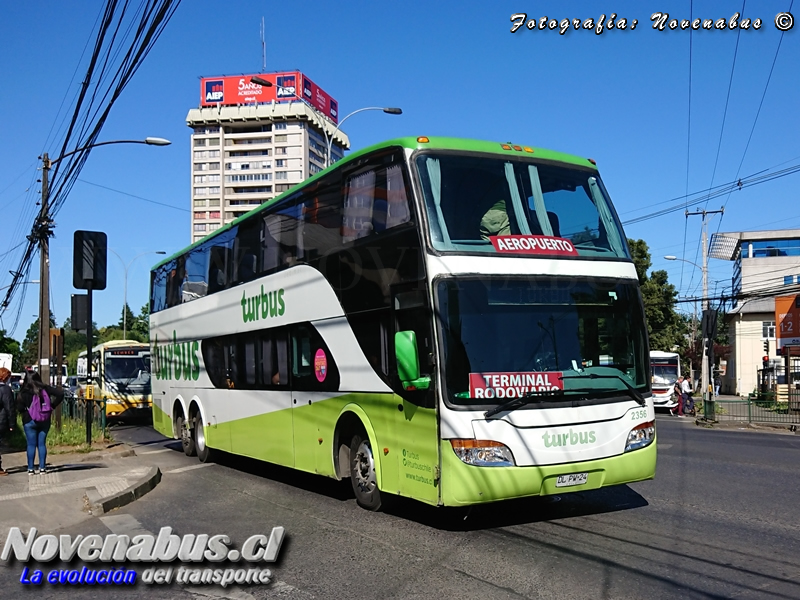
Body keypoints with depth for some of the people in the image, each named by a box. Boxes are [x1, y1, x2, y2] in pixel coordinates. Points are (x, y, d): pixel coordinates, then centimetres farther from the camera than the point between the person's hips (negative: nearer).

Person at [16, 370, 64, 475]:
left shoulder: (24, 392, -8)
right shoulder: (45, 389, 0)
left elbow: (19, 407, -13)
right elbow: (60, 393, -4)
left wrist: (25, 411, 6)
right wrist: (52, 405, 2)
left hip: (29, 422, -3)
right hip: (45, 420, 3)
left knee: (31, 445, 3)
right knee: (41, 444, 8)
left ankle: (30, 469, 4)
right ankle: (42, 468, 7)